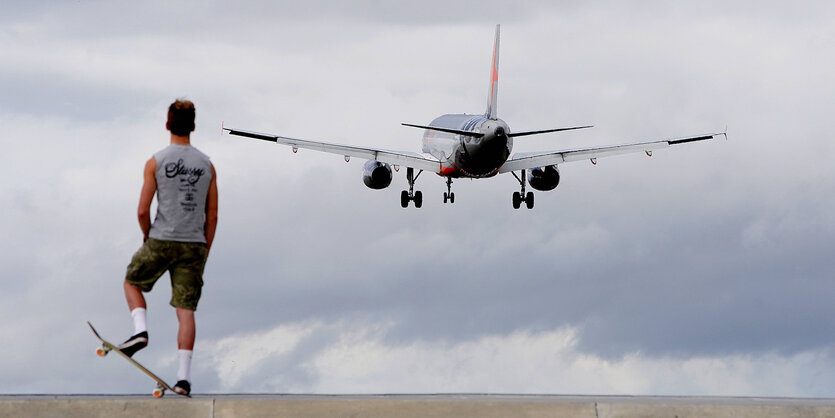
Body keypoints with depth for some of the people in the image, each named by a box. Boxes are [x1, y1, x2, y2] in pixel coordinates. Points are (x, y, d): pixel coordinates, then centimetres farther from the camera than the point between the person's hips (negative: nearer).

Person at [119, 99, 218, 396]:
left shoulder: (156, 162, -4)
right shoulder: (207, 166, 5)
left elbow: (142, 211, -5)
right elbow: (212, 216, 6)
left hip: (161, 241, -2)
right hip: (194, 245, 2)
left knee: (132, 282, 24)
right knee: (186, 310, 2)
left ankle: (140, 330, 0)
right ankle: (183, 377, -4)